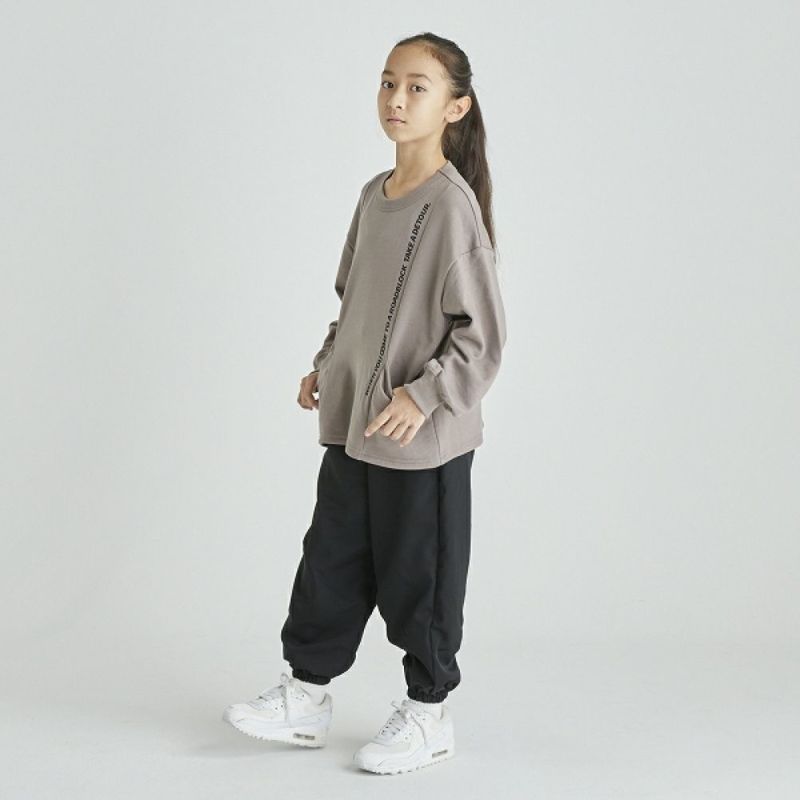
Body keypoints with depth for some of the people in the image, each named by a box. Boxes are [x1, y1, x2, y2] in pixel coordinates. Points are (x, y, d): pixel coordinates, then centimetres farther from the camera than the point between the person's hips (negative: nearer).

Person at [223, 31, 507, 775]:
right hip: (352, 424, 8)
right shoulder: (375, 193, 8)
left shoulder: (452, 204, -17)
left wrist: (423, 394, -22)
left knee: (417, 573, 5)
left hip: (423, 437, -8)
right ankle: (305, 696, 27)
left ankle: (428, 713, 22)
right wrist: (327, 365, 14)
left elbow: (482, 333, -17)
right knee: (330, 557, 14)